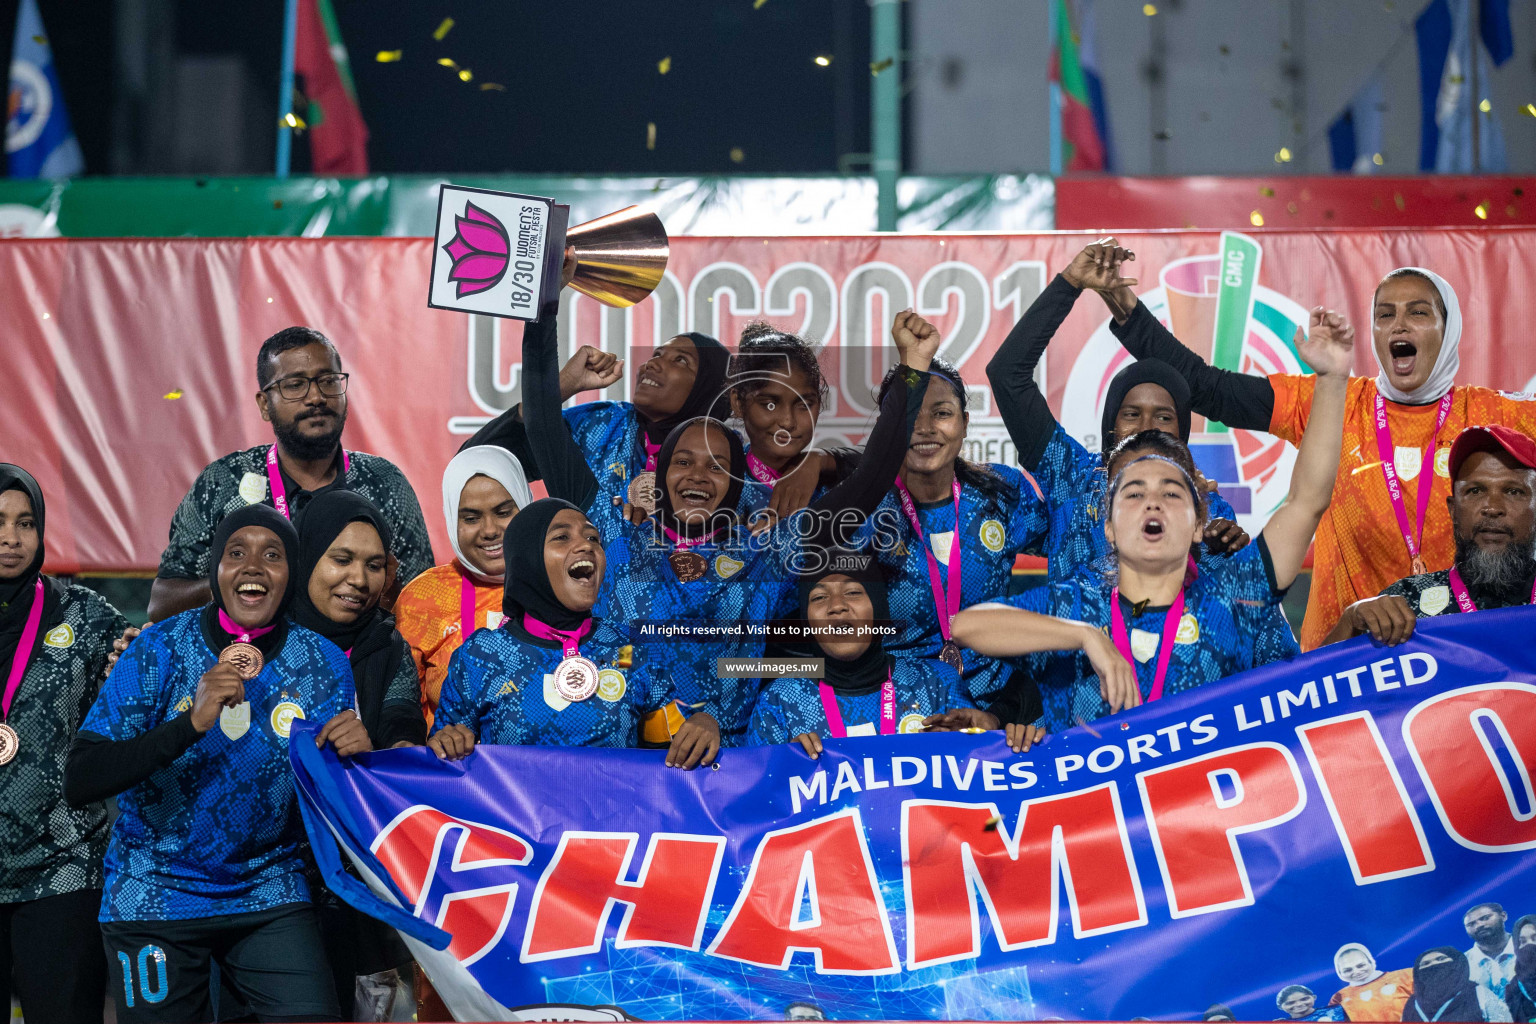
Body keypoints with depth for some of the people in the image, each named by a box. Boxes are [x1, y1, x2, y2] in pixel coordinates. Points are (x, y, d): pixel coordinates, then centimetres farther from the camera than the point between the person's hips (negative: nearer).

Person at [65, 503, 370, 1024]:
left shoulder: (323, 664, -4)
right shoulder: (160, 650, -10)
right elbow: (79, 783, -19)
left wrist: (354, 750, -22)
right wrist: (191, 723, -30)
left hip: (269, 893, 2)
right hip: (154, 897, -1)